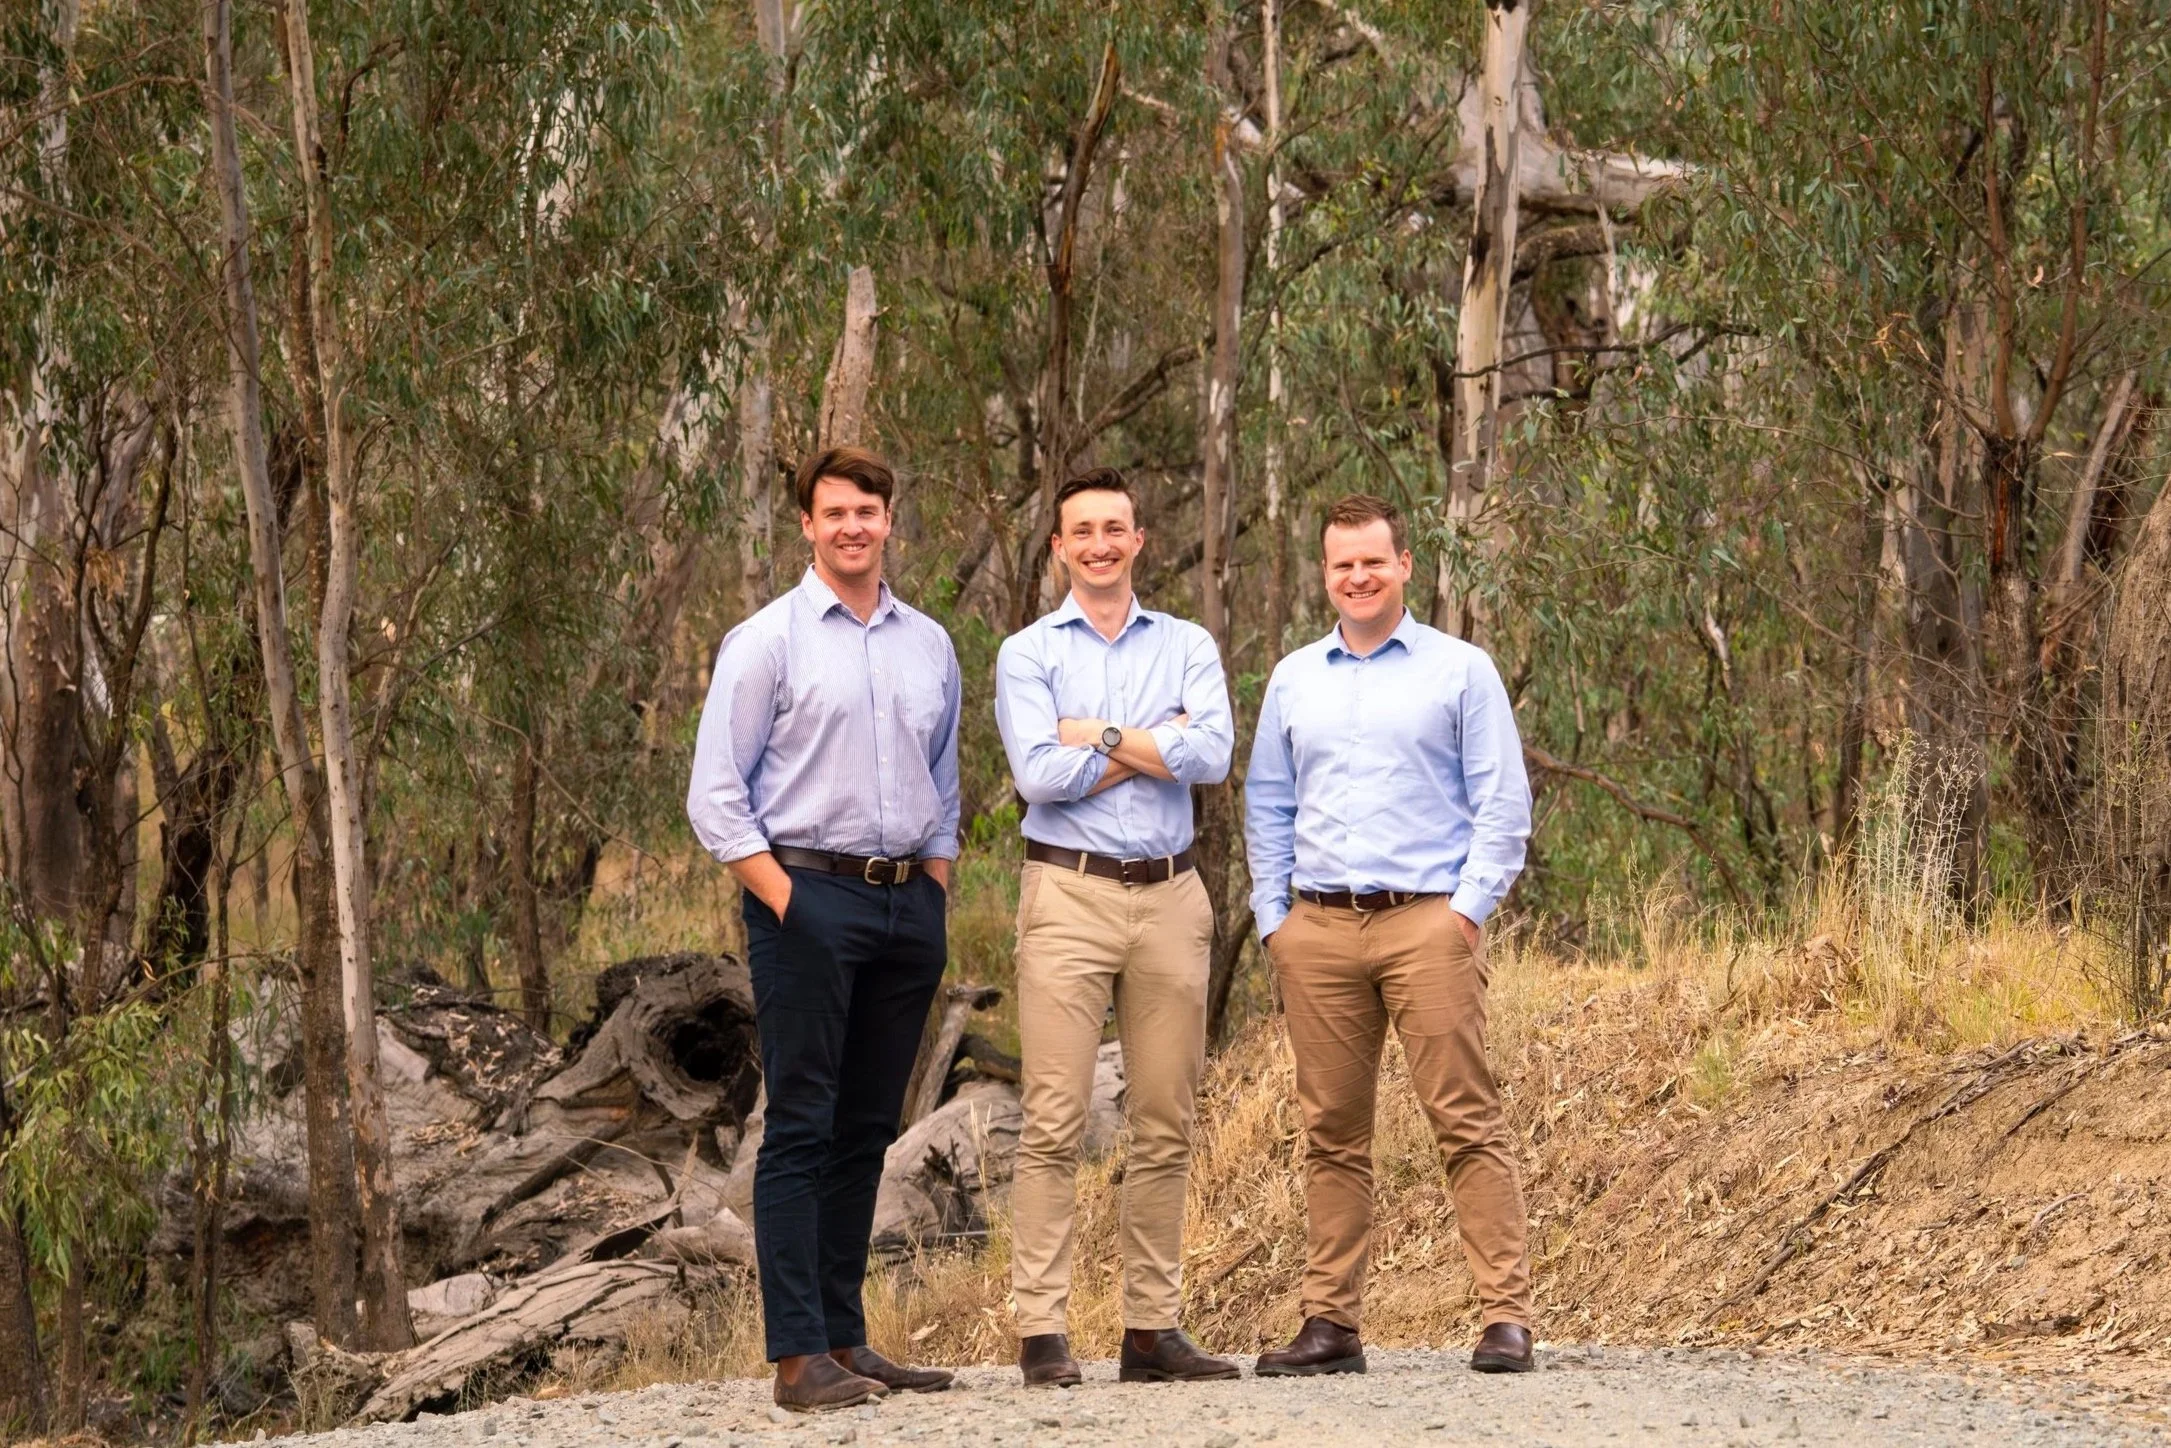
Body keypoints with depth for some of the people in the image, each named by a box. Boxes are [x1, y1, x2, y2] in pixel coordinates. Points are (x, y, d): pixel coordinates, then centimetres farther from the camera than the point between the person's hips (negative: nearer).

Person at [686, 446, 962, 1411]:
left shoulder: (929, 646, 13)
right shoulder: (766, 643, -3)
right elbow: (715, 799, -7)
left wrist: (935, 894, 10)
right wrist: (786, 905, -12)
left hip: (908, 906, 5)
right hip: (809, 898, -5)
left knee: (868, 1130, 8)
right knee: (801, 1130, -6)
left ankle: (845, 1338, 13)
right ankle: (799, 1356, -8)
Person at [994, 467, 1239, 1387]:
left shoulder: (1187, 647, 12)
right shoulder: (1028, 654, 5)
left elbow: (1213, 755, -5)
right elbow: (1039, 774, -10)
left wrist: (1098, 737, -6)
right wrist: (1154, 746, -5)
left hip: (1170, 896, 3)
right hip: (1070, 895, -3)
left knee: (1165, 1127, 5)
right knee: (1053, 1122, -9)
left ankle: (1153, 1328, 10)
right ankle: (1041, 1331, -8)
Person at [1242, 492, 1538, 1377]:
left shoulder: (1460, 672, 5)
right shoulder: (1294, 681, 16)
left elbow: (1502, 803, 2)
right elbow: (1267, 807, 19)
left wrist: (1471, 907, -8)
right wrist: (1272, 918, 9)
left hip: (1427, 922, -4)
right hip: (1320, 930, 4)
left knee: (1466, 1121, -9)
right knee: (1332, 1132, 5)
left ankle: (1506, 1318, -10)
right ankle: (1332, 1322, 8)